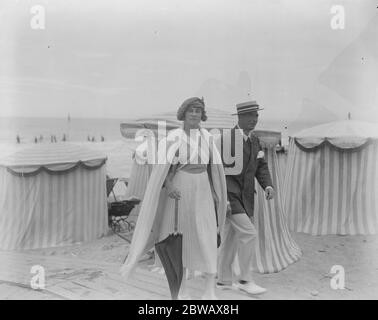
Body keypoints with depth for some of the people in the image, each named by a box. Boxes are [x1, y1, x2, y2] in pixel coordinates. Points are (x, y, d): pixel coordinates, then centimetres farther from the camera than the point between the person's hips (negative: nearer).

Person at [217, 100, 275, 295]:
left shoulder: (254, 140, 10)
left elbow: (261, 167, 10)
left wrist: (268, 186, -8)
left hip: (245, 197, 8)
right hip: (229, 195, -7)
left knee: (230, 238, 13)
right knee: (248, 233, -13)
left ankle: (223, 280, 25)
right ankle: (246, 280, 1)